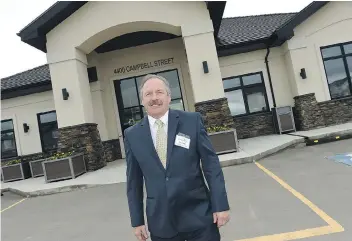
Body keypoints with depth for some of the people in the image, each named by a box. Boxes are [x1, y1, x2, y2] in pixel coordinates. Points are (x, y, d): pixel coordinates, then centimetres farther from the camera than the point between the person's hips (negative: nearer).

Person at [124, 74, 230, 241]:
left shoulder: (192, 121, -5)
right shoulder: (132, 135, 0)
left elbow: (211, 164, -4)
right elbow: (134, 181, 4)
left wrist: (221, 205, -5)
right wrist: (137, 221, 5)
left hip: (199, 215, -1)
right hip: (160, 221, 2)